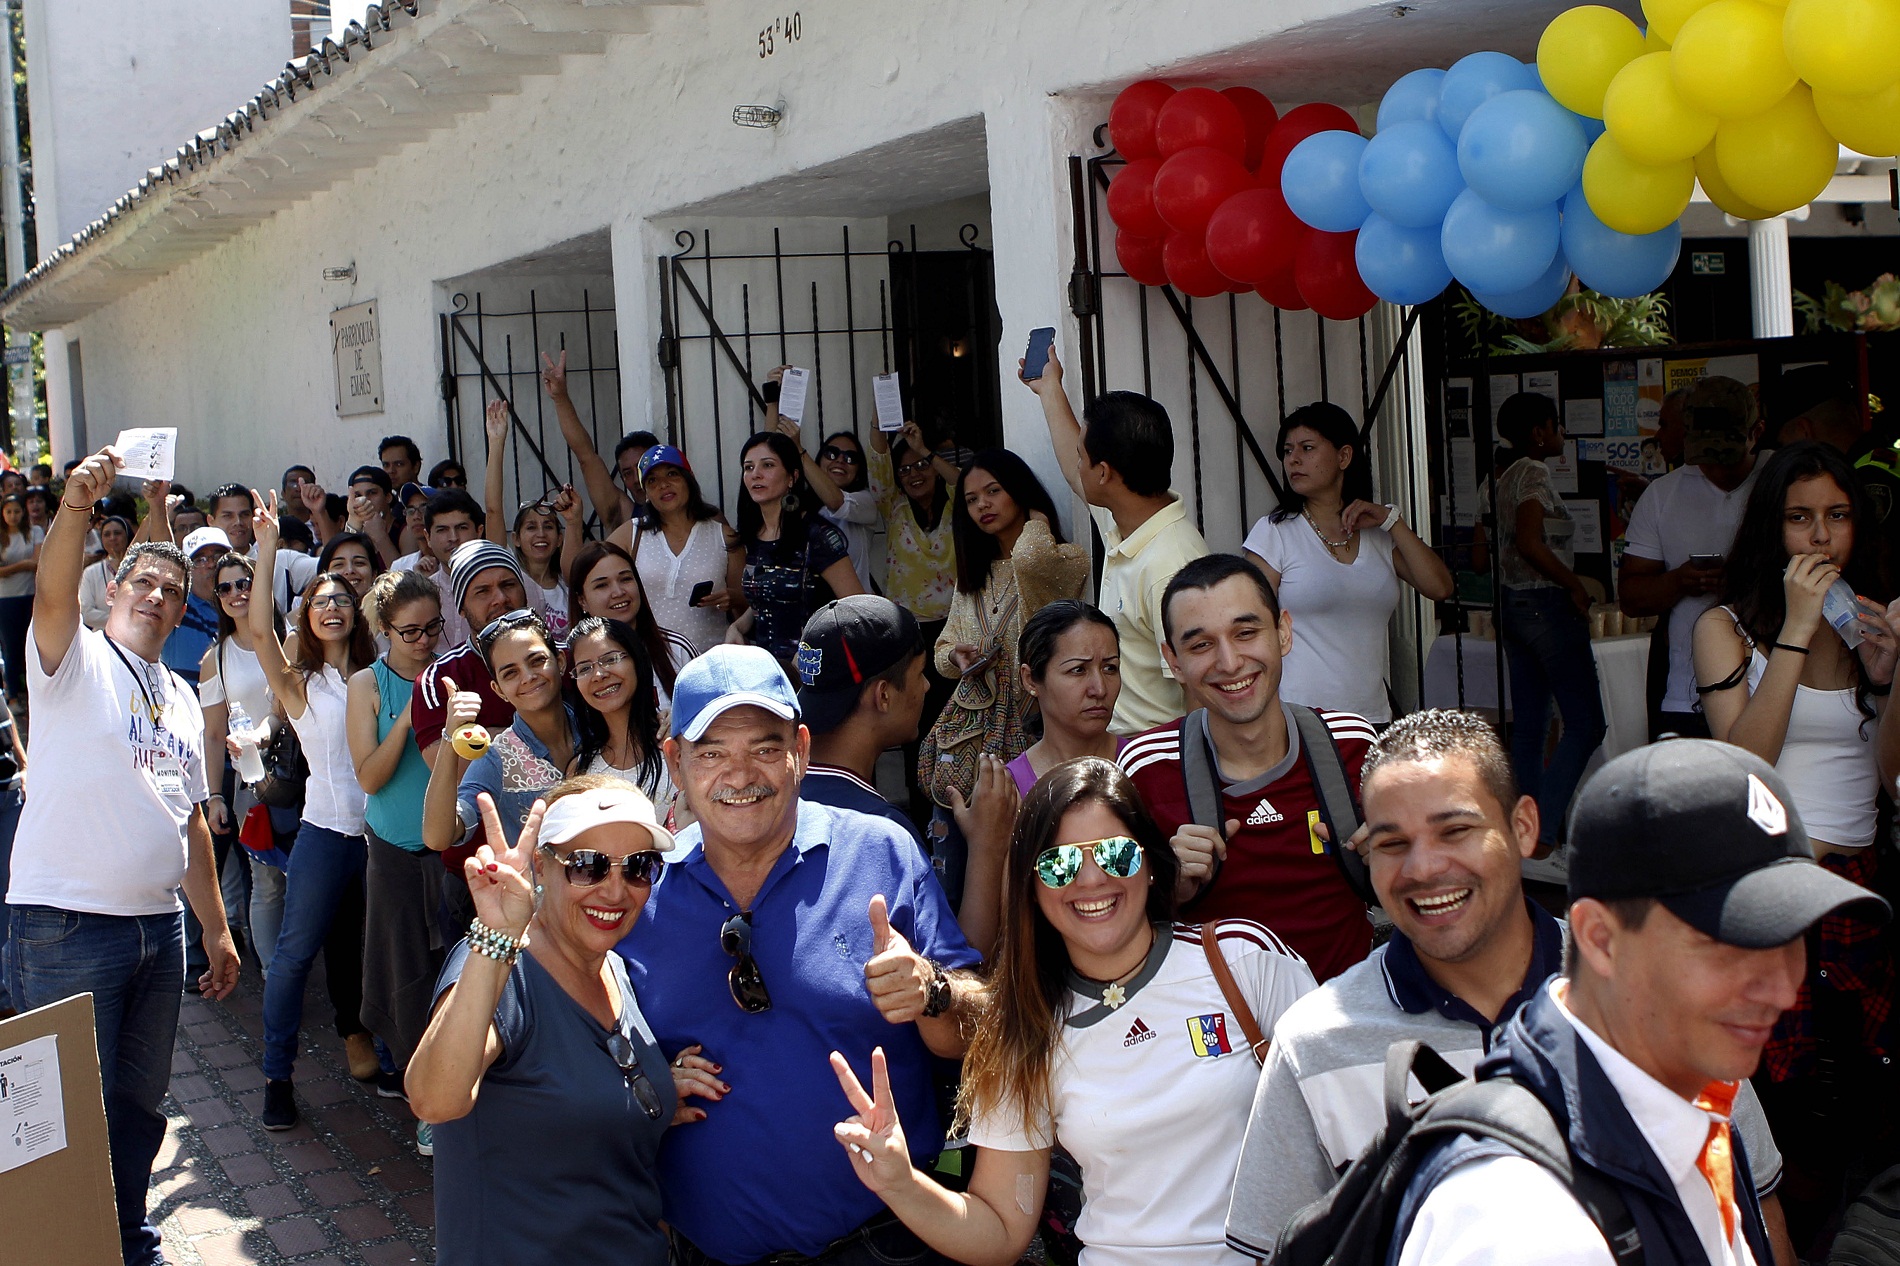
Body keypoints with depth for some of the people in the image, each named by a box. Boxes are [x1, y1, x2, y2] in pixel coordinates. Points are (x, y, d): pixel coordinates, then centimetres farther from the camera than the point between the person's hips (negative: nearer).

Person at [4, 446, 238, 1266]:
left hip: (157, 924, 7)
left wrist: (216, 929, 19)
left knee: (140, 1104, 16)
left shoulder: (181, 700, 17)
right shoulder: (75, 660, -3)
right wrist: (75, 505, -44)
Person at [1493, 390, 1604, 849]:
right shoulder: (1534, 473, -12)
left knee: (1528, 727, 10)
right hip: (1548, 605, -10)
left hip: (1513, 604, 10)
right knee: (1585, 725, -8)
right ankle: (1544, 832, -14)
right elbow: (1530, 543, -25)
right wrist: (1576, 586, -16)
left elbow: (1488, 555, 19)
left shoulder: (1502, 479, 14)